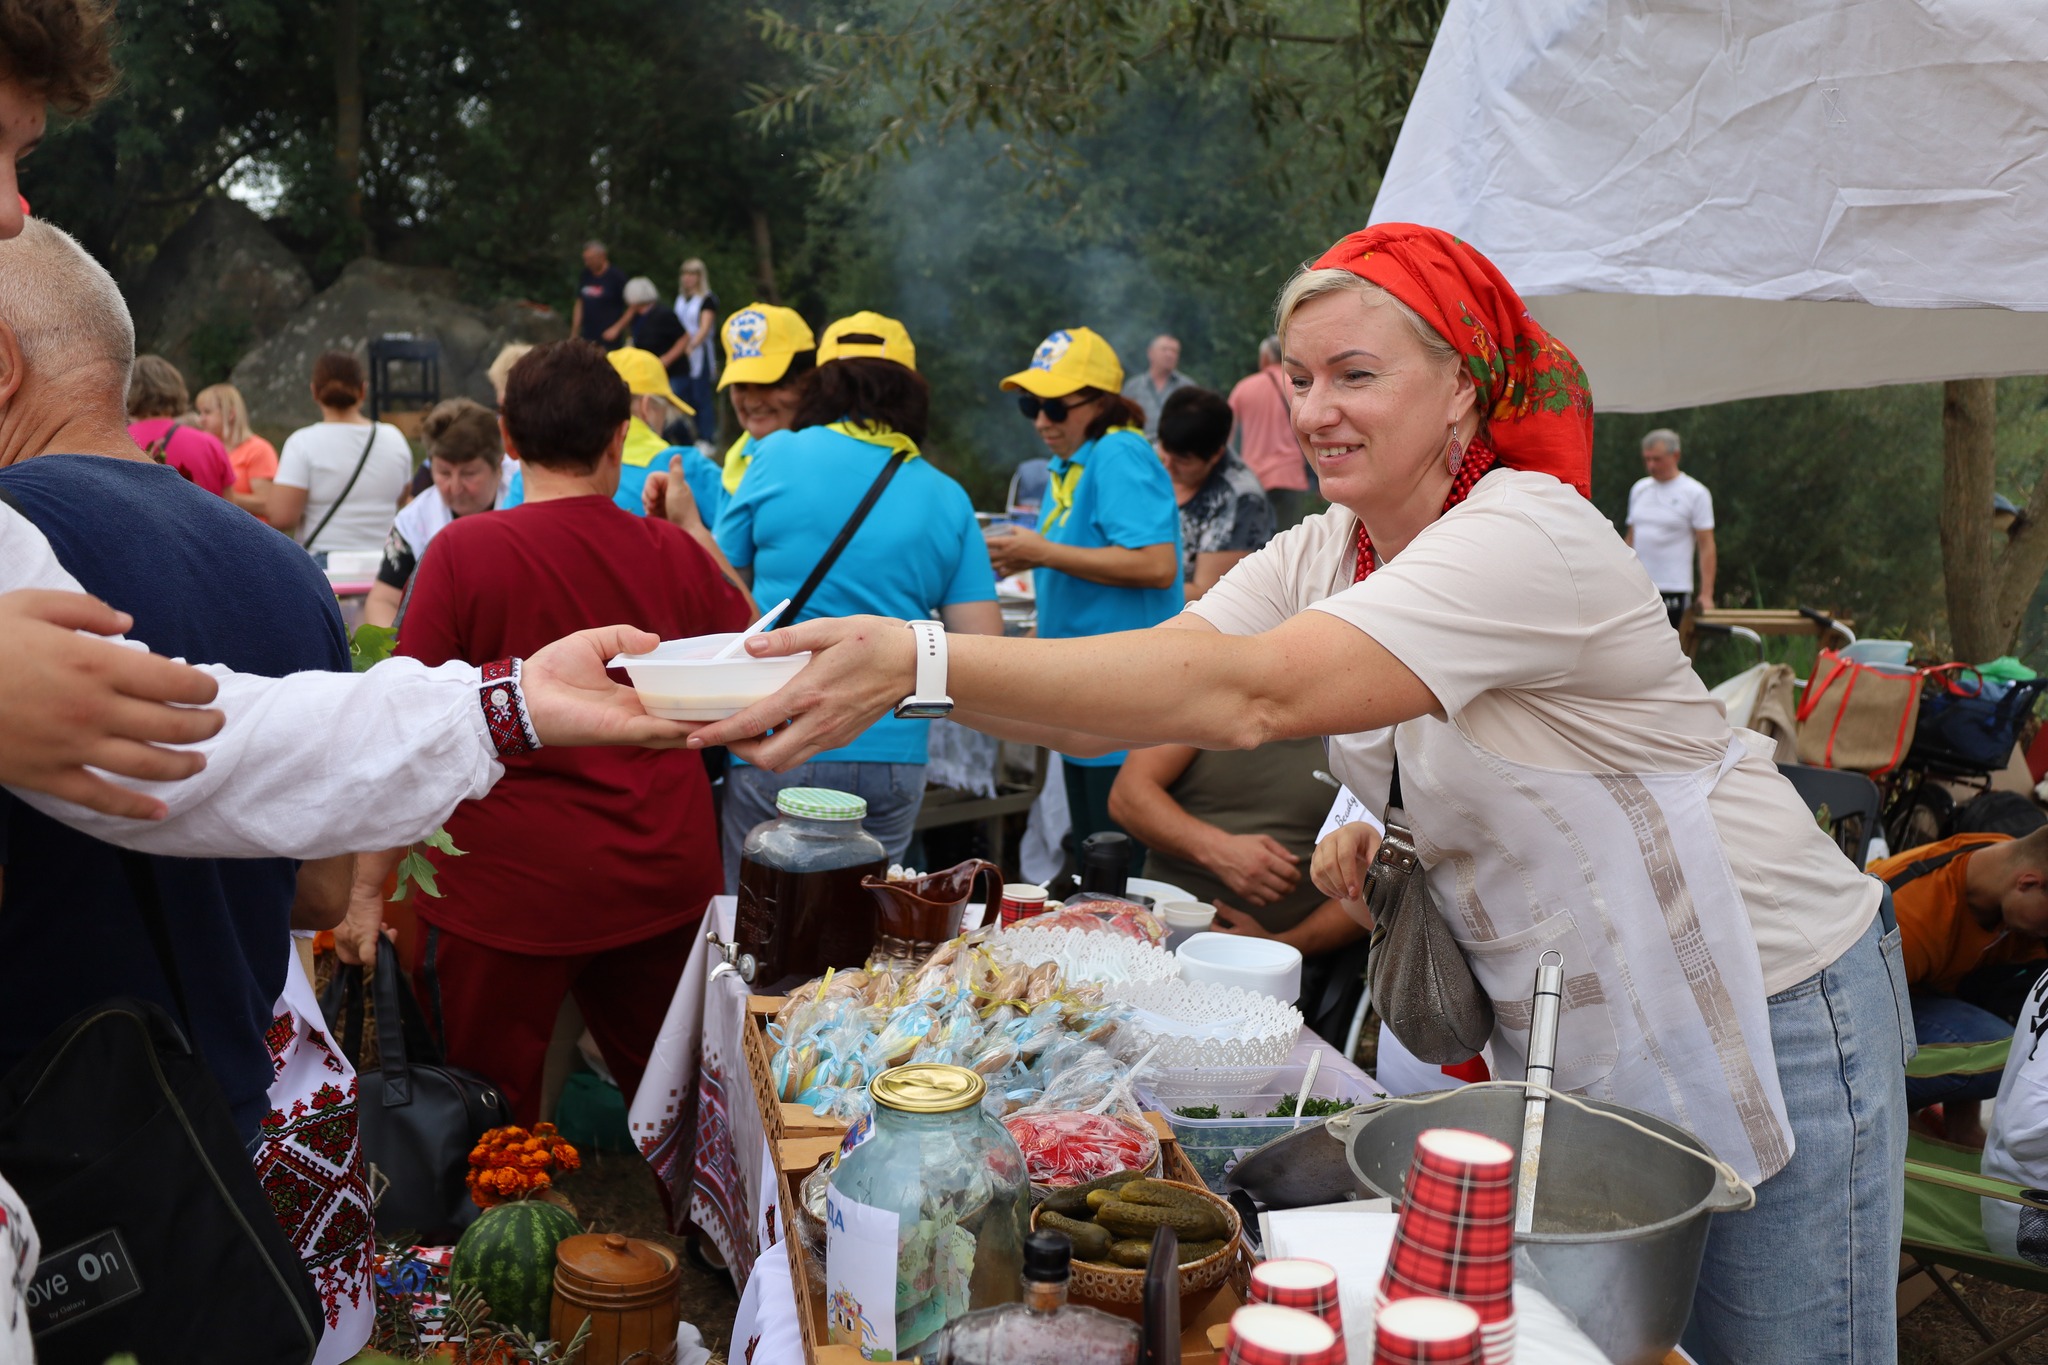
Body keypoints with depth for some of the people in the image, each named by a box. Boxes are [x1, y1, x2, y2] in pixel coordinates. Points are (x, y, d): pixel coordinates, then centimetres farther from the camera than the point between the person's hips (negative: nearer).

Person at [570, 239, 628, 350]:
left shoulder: (617, 276, -5)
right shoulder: (585, 276, 12)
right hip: (587, 338, 5)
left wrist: (616, 328, -11)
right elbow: (579, 305, 18)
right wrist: (574, 335, 15)